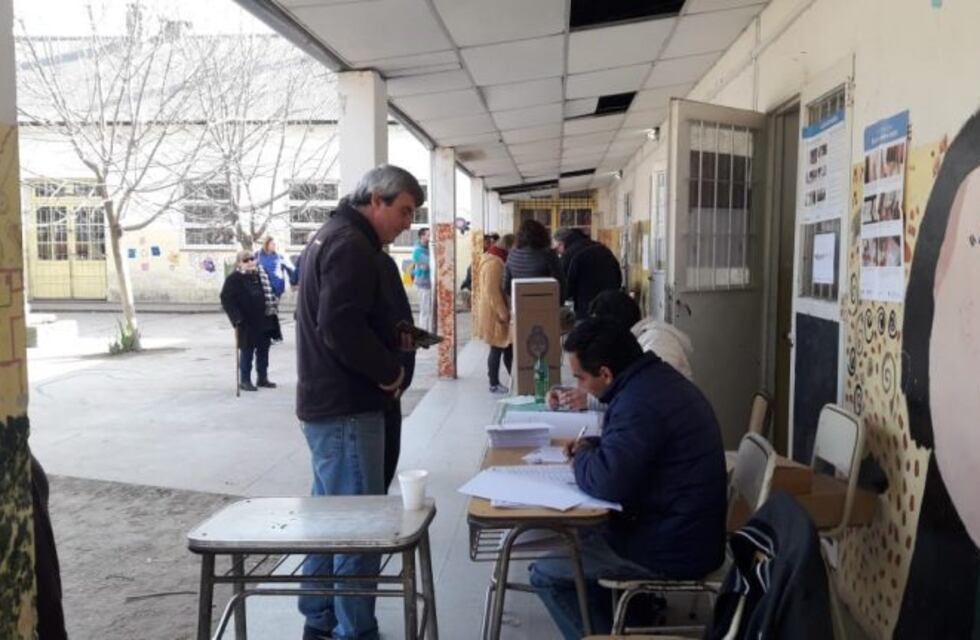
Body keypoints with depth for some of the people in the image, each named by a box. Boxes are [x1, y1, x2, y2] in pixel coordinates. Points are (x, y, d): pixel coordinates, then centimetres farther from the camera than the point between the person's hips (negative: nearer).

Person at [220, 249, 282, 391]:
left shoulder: (261, 275, 10)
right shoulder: (233, 279, -10)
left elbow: (269, 293, 21)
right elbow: (226, 299, -14)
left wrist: (273, 309, 12)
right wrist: (237, 317, -21)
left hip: (264, 321, 6)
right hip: (247, 323, -6)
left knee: (263, 351, 13)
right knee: (247, 352, 2)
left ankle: (263, 378, 24)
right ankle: (245, 381, 12)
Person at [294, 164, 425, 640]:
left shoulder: (331, 236, 17)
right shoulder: (351, 245, -16)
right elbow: (342, 328, -27)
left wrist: (394, 337, 10)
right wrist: (389, 370, -14)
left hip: (326, 402, 11)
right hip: (347, 407, -11)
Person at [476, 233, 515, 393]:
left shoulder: (497, 260, 14)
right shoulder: (494, 263, -20)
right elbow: (492, 291, -25)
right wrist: (502, 313, -23)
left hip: (500, 312, 10)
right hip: (495, 314, -10)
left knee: (508, 347, 12)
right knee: (497, 349, -2)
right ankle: (494, 384, 6)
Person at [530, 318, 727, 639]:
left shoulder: (639, 402, -27)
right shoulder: (658, 378, 5)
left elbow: (607, 482, -32)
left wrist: (582, 458, -11)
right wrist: (594, 447, 6)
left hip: (672, 551, -10)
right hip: (688, 531, 10)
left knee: (545, 574, -3)